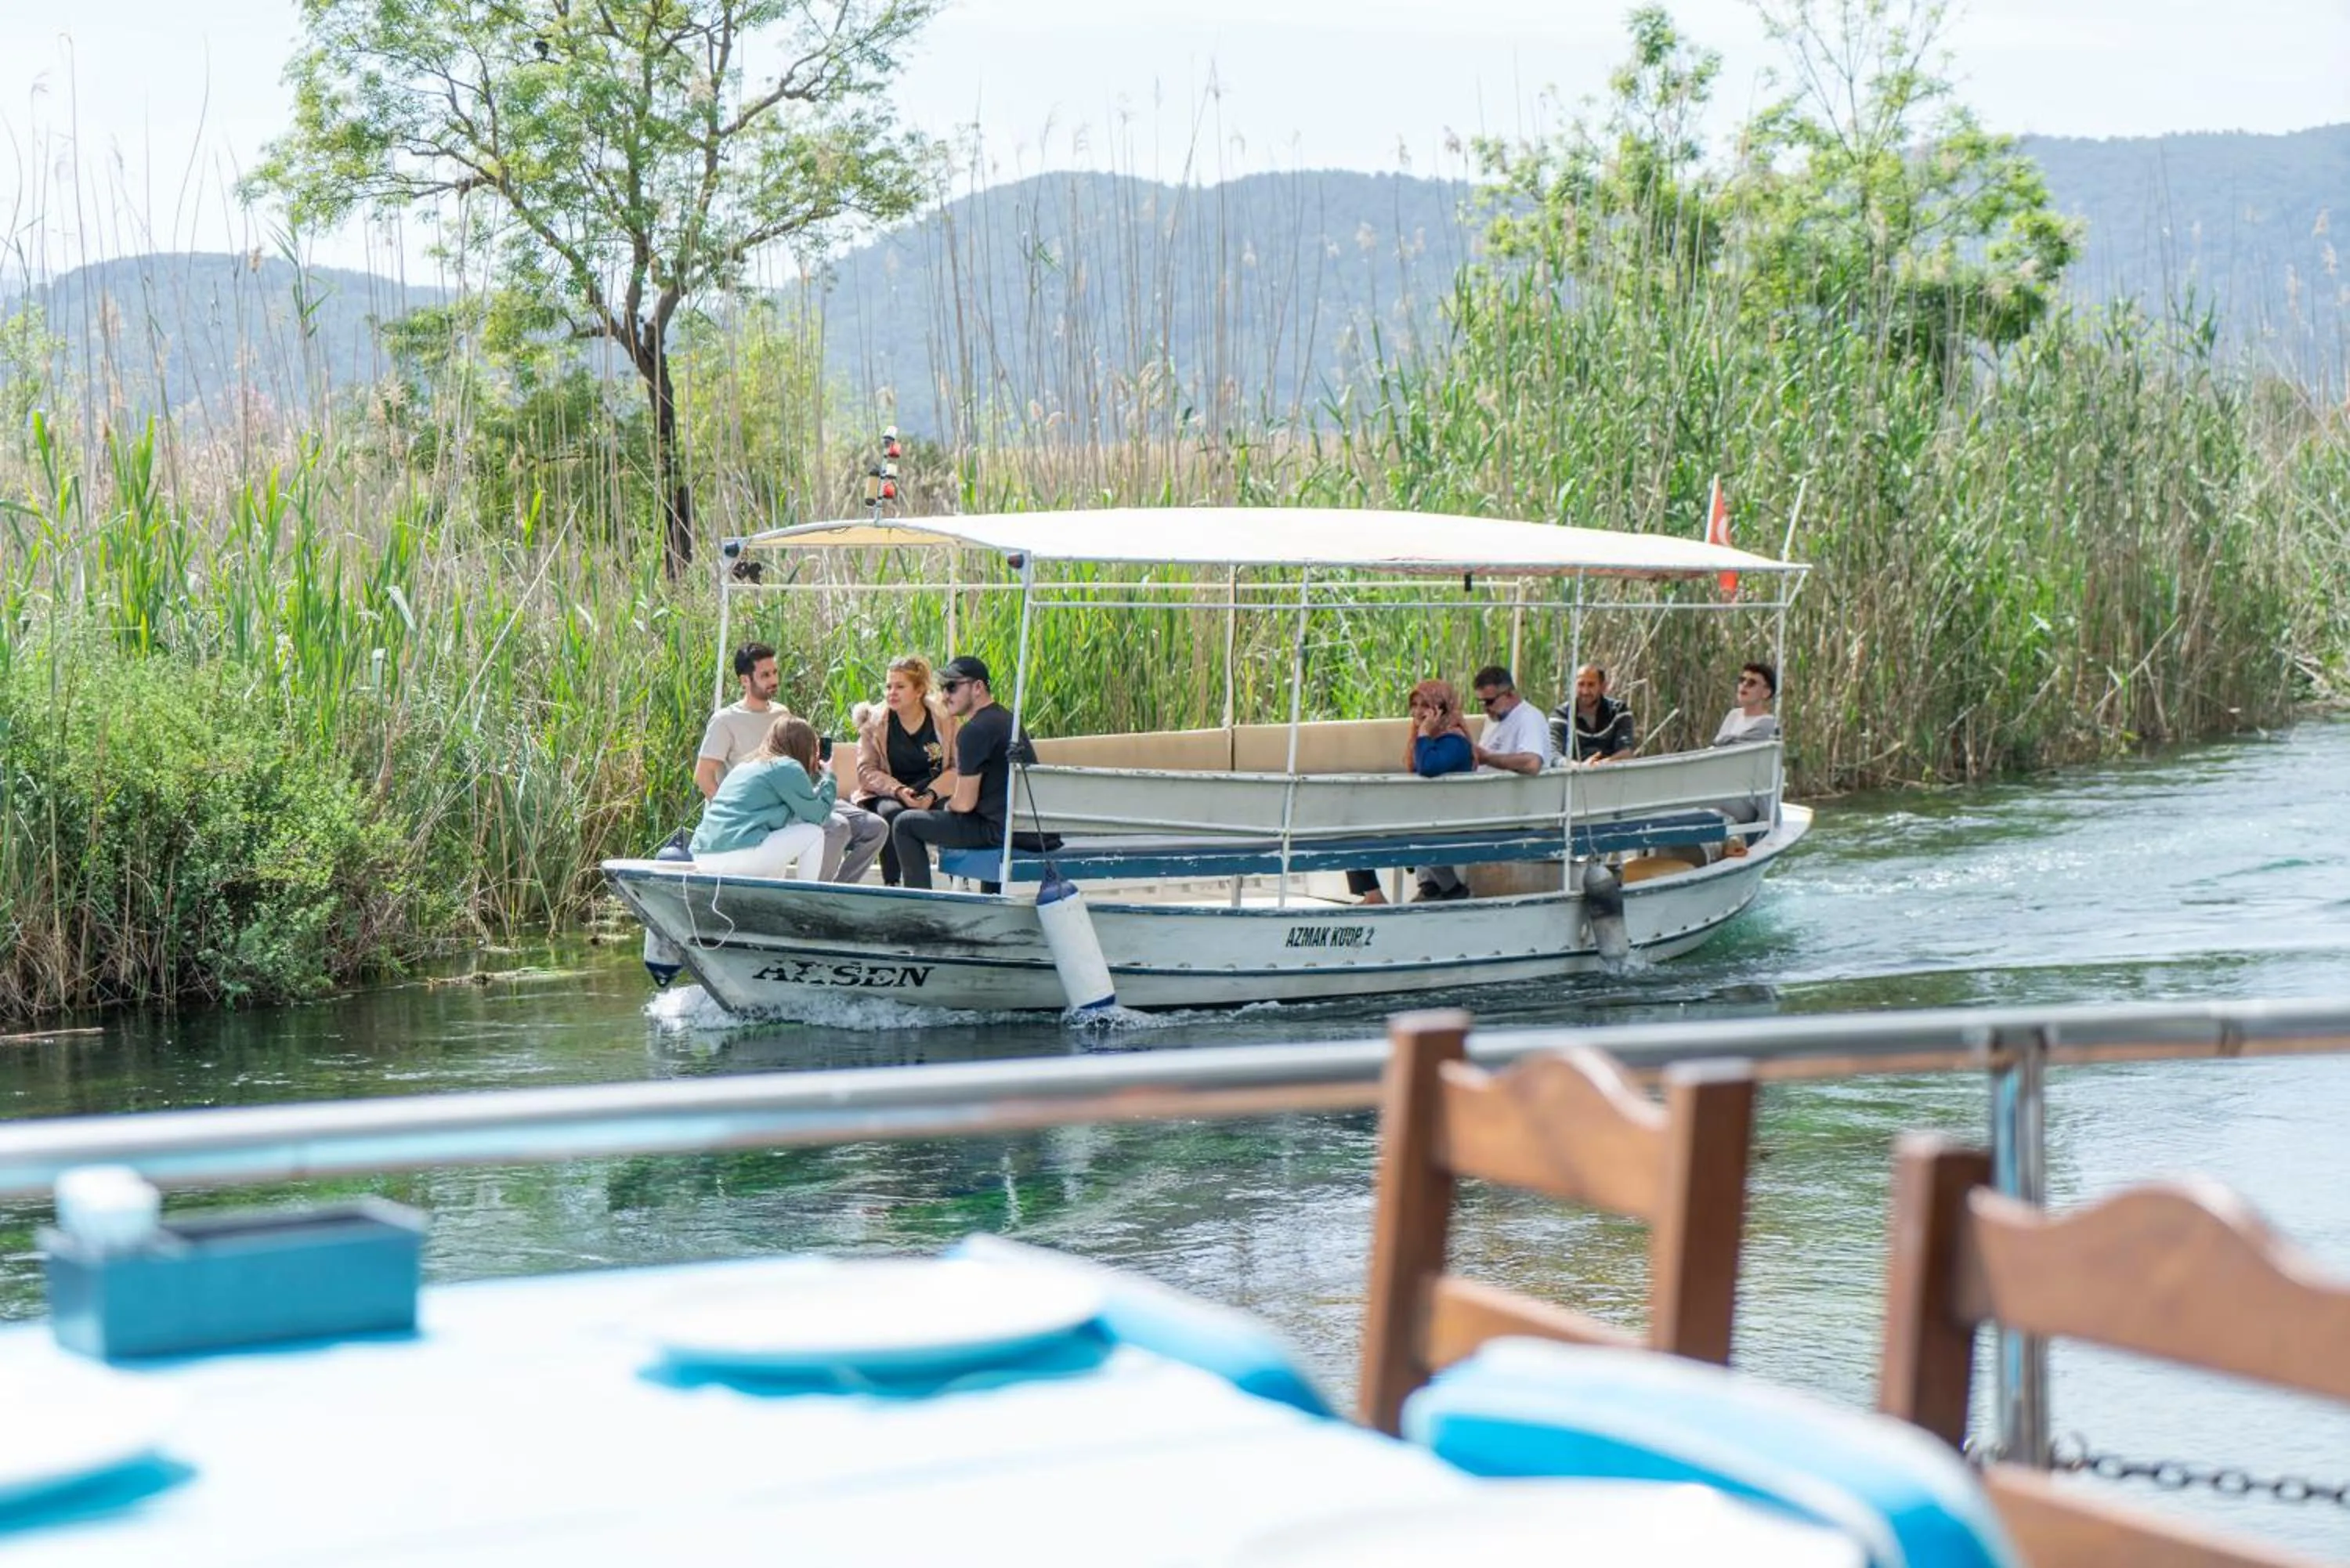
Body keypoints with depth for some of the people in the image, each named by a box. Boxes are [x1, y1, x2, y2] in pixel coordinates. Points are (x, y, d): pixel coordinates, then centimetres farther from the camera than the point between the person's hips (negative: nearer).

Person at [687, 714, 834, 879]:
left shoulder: (746, 765, 24)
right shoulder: (787, 768, -1)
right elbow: (818, 815, 4)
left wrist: (817, 775, 31)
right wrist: (827, 777, 19)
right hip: (737, 856, -9)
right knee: (814, 833, 5)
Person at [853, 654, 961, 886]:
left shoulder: (944, 719, 2)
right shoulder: (874, 721, 4)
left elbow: (958, 768, -1)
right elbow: (866, 771, -1)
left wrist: (931, 795, -19)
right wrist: (898, 790, -19)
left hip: (934, 793, 0)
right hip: (888, 795, 0)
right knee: (891, 813, -35)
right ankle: (891, 885, -30)